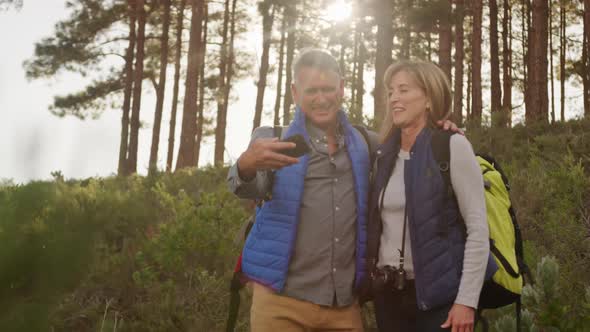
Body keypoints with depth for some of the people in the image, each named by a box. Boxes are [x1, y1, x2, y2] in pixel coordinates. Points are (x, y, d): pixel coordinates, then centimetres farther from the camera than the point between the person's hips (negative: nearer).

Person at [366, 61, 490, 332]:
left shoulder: (452, 146, -8)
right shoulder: (385, 154, 7)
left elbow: (478, 228, -10)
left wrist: (467, 300, -14)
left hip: (437, 294, -5)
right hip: (387, 293, 5)